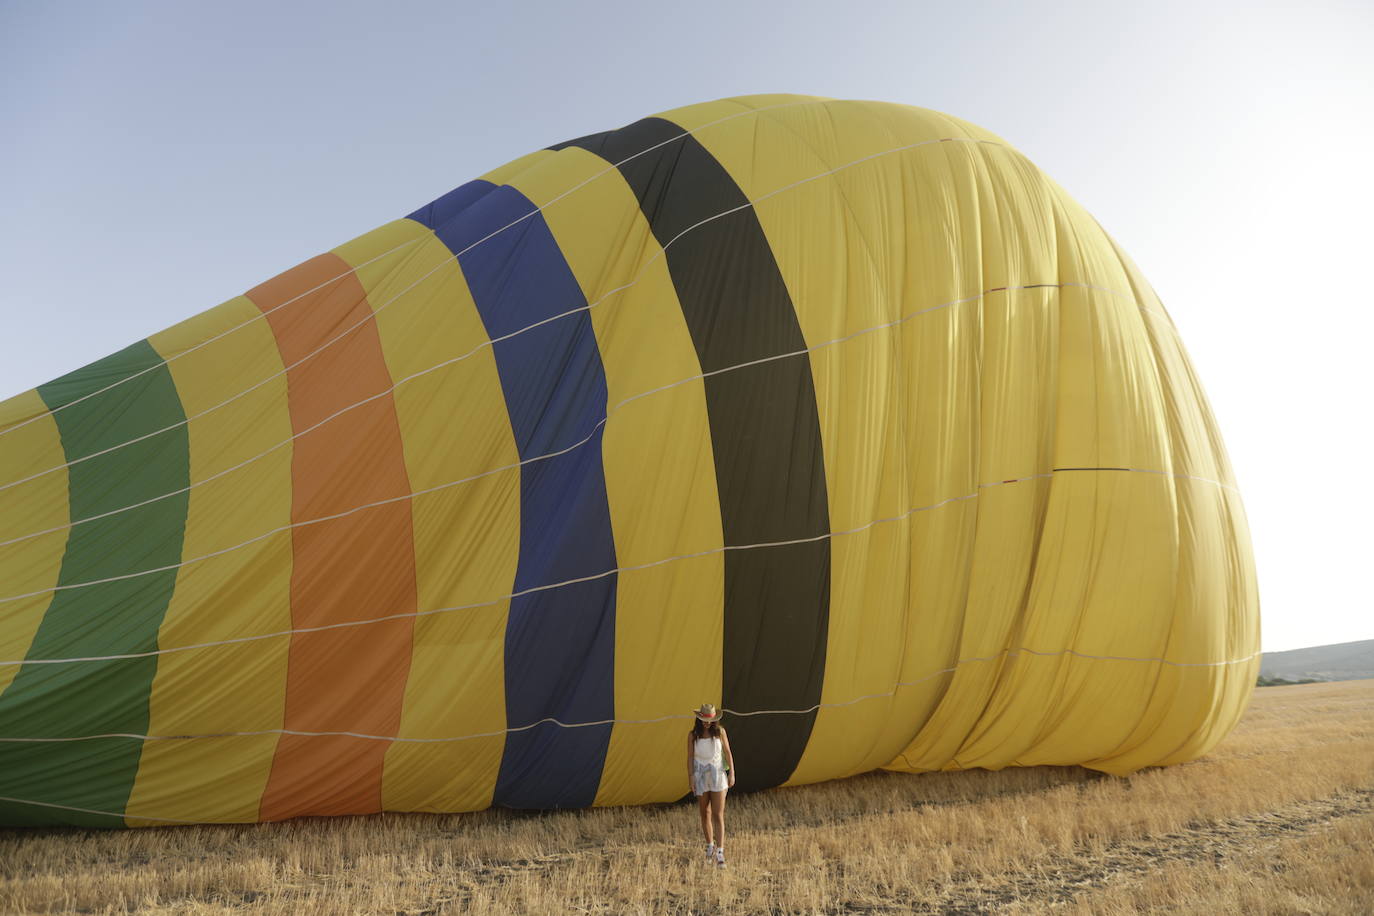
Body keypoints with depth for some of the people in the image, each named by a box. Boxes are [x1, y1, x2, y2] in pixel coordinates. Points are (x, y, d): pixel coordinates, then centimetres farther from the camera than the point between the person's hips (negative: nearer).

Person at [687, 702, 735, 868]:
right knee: (705, 814, 13)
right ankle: (710, 846, 33)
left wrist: (732, 773, -6)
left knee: (718, 815, -9)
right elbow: (690, 758, -2)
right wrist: (690, 779, -7)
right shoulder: (693, 736, -4)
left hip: (718, 775, -1)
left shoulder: (720, 732, -3)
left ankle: (720, 853, -10)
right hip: (701, 777, 1)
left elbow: (727, 753, 0)